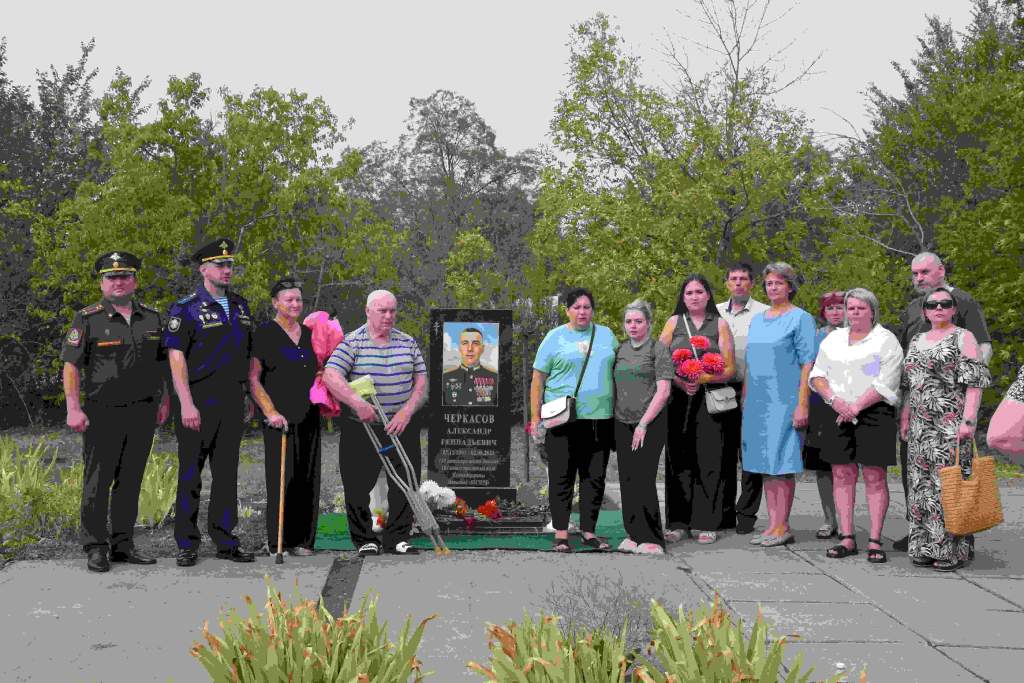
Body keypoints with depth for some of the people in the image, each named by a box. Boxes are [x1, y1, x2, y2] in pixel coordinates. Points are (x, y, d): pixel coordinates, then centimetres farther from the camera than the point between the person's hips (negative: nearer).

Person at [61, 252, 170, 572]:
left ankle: (123, 545, 18)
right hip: (102, 412, -4)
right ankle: (95, 549, 6)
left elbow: (160, 364, 19)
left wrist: (164, 401, 13)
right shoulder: (87, 319, -2)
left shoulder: (152, 318, 11)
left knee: (130, 482, 9)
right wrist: (73, 408, -13)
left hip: (142, 412, 4)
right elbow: (71, 365, -5)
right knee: (97, 482, -1)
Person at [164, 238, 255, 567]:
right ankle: (187, 544, 9)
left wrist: (247, 393, 14)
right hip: (199, 399, -5)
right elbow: (176, 358, -10)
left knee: (227, 472, 9)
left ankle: (225, 541, 16)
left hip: (232, 399, 6)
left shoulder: (240, 305, 14)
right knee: (190, 474, 1)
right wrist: (187, 404, -17)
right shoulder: (185, 308, -5)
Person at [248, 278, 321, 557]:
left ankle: (302, 539, 14)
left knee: (308, 479, 5)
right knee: (282, 478, -7)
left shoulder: (309, 334, 15)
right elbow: (253, 379, -6)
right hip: (280, 419, -5)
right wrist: (271, 412, -14)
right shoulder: (265, 333, -2)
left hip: (309, 418, 6)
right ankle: (277, 541, 2)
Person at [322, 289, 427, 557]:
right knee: (358, 485, -2)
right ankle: (365, 540, 13)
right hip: (361, 428, -3)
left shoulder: (408, 343, 8)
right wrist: (357, 402, -30)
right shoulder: (352, 343, -5)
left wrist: (406, 411, -10)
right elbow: (331, 376, -18)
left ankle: (398, 538, 17)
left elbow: (421, 382, 5)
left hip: (402, 425, 3)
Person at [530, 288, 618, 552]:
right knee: (562, 477, 0)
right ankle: (561, 533, 7)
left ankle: (588, 531, 15)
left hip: (600, 418, 3)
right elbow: (538, 378, 2)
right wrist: (535, 417, -4)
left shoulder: (606, 334, 13)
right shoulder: (555, 337, 3)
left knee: (595, 478, 6)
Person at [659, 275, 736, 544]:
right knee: (679, 459, -2)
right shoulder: (674, 322, 12)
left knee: (709, 459, -4)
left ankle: (707, 524, 1)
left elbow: (729, 369, 2)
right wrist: (679, 381, -11)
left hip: (710, 399, -1)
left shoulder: (720, 324, 9)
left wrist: (701, 379, -14)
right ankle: (679, 523, 3)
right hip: (678, 398, 1)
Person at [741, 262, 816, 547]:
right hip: (758, 401, 7)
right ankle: (773, 524, 12)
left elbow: (807, 363, -9)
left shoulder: (801, 318, -3)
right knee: (765, 462, 7)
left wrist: (802, 404, -16)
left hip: (784, 400, -7)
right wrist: (744, 399, 15)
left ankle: (782, 526, -2)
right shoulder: (757, 320, 17)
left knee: (781, 463, -6)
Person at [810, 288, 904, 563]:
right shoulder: (833, 339, 16)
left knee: (874, 476, -4)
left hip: (874, 414, -4)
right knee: (842, 475, 2)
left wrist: (855, 407, -13)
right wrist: (834, 400, -8)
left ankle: (875, 541, -2)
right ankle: (847, 538, 7)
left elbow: (884, 384, -9)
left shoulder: (886, 340, 1)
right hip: (838, 415, 4)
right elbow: (817, 375, 10)